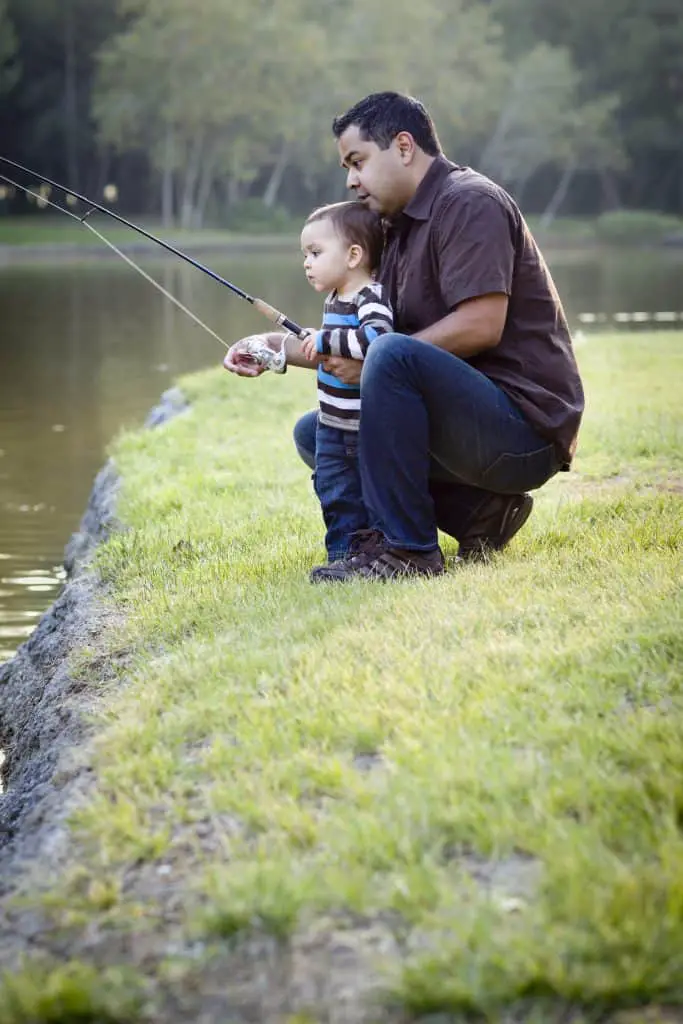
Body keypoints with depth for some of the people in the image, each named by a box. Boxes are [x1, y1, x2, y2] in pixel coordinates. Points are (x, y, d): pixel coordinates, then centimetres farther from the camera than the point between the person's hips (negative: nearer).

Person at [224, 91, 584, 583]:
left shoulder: (469, 202, -12)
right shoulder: (401, 228, 17)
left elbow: (481, 325, -23)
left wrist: (369, 360, -18)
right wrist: (275, 346, 8)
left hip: (524, 428, -10)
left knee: (393, 355, -31)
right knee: (315, 432, 12)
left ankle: (405, 547, -22)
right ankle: (479, 513, 2)